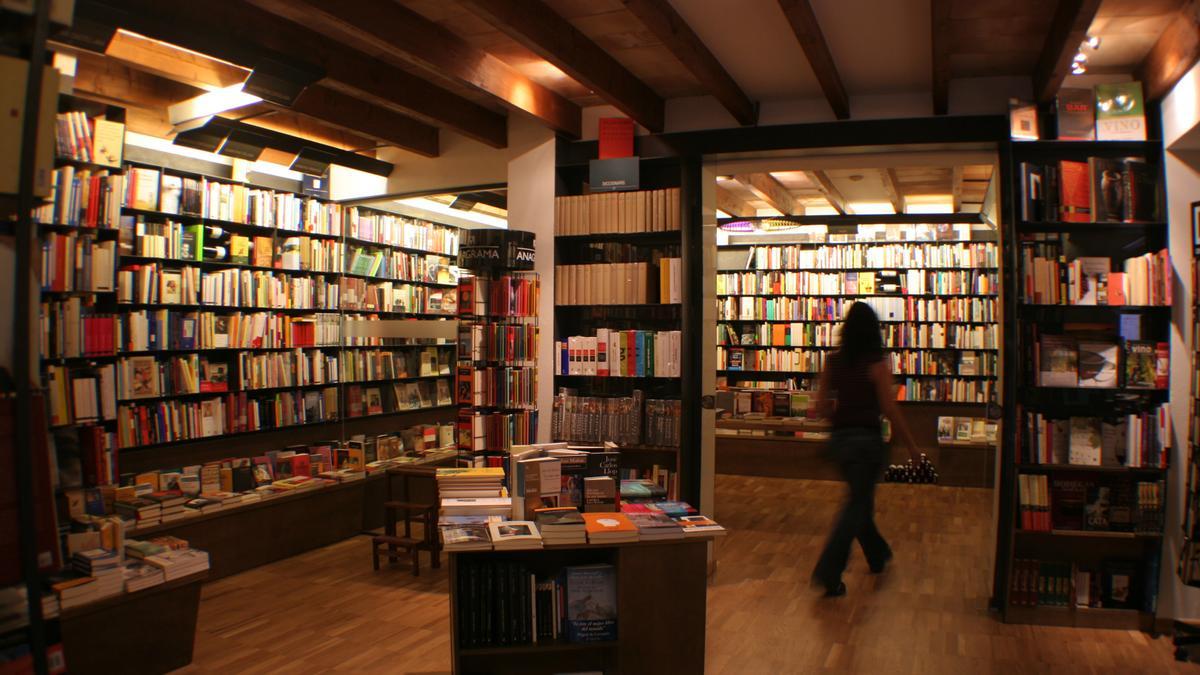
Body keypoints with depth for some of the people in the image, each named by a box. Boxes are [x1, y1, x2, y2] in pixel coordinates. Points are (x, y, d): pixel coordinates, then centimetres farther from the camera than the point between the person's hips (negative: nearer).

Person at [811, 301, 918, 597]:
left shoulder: (832, 362, 1)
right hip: (867, 439, -6)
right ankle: (828, 572, -4)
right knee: (857, 505, 3)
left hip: (839, 439, 6)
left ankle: (877, 555, 43)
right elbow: (891, 411, -13)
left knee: (861, 498, 23)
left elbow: (821, 408, 2)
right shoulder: (877, 365, -13)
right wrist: (912, 446, -3)